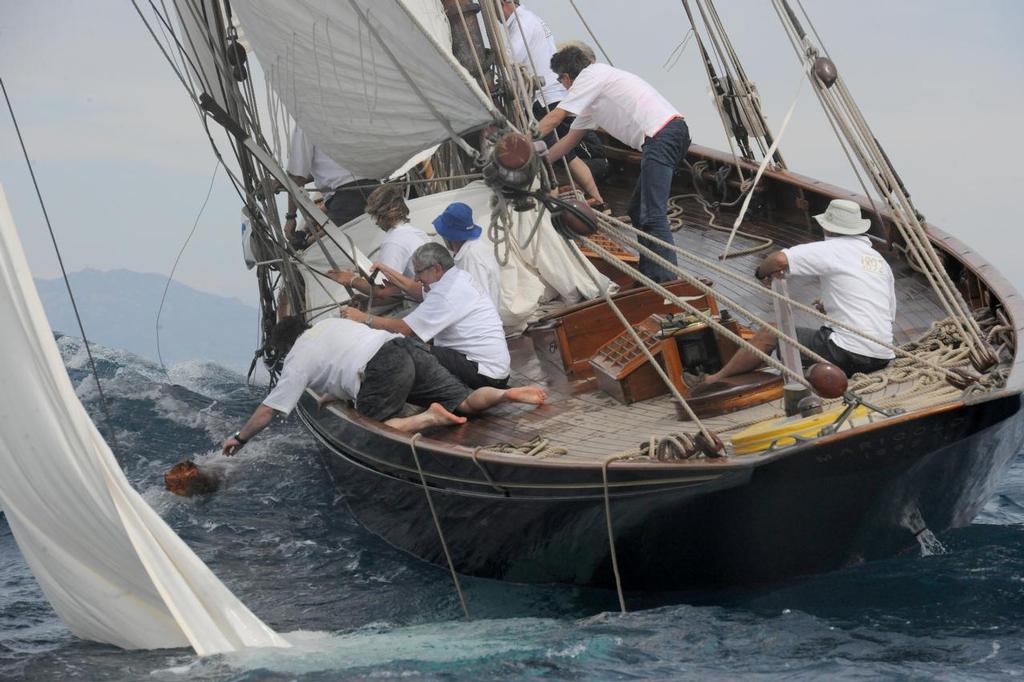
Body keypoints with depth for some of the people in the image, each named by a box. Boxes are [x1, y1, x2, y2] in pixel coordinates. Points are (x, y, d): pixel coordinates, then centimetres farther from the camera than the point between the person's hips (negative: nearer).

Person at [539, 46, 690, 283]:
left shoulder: (591, 76, 3)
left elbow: (554, 118, 1)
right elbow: (570, 139, 38)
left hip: (661, 136, -10)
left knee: (653, 216, -18)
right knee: (637, 210, 19)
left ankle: (667, 283, -29)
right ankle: (649, 275, 19)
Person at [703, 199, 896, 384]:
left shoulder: (833, 249, -5)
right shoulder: (881, 260, 17)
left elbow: (779, 259, -18)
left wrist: (762, 272, 5)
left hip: (849, 353, -7)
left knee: (769, 335, 8)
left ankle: (715, 379, 19)